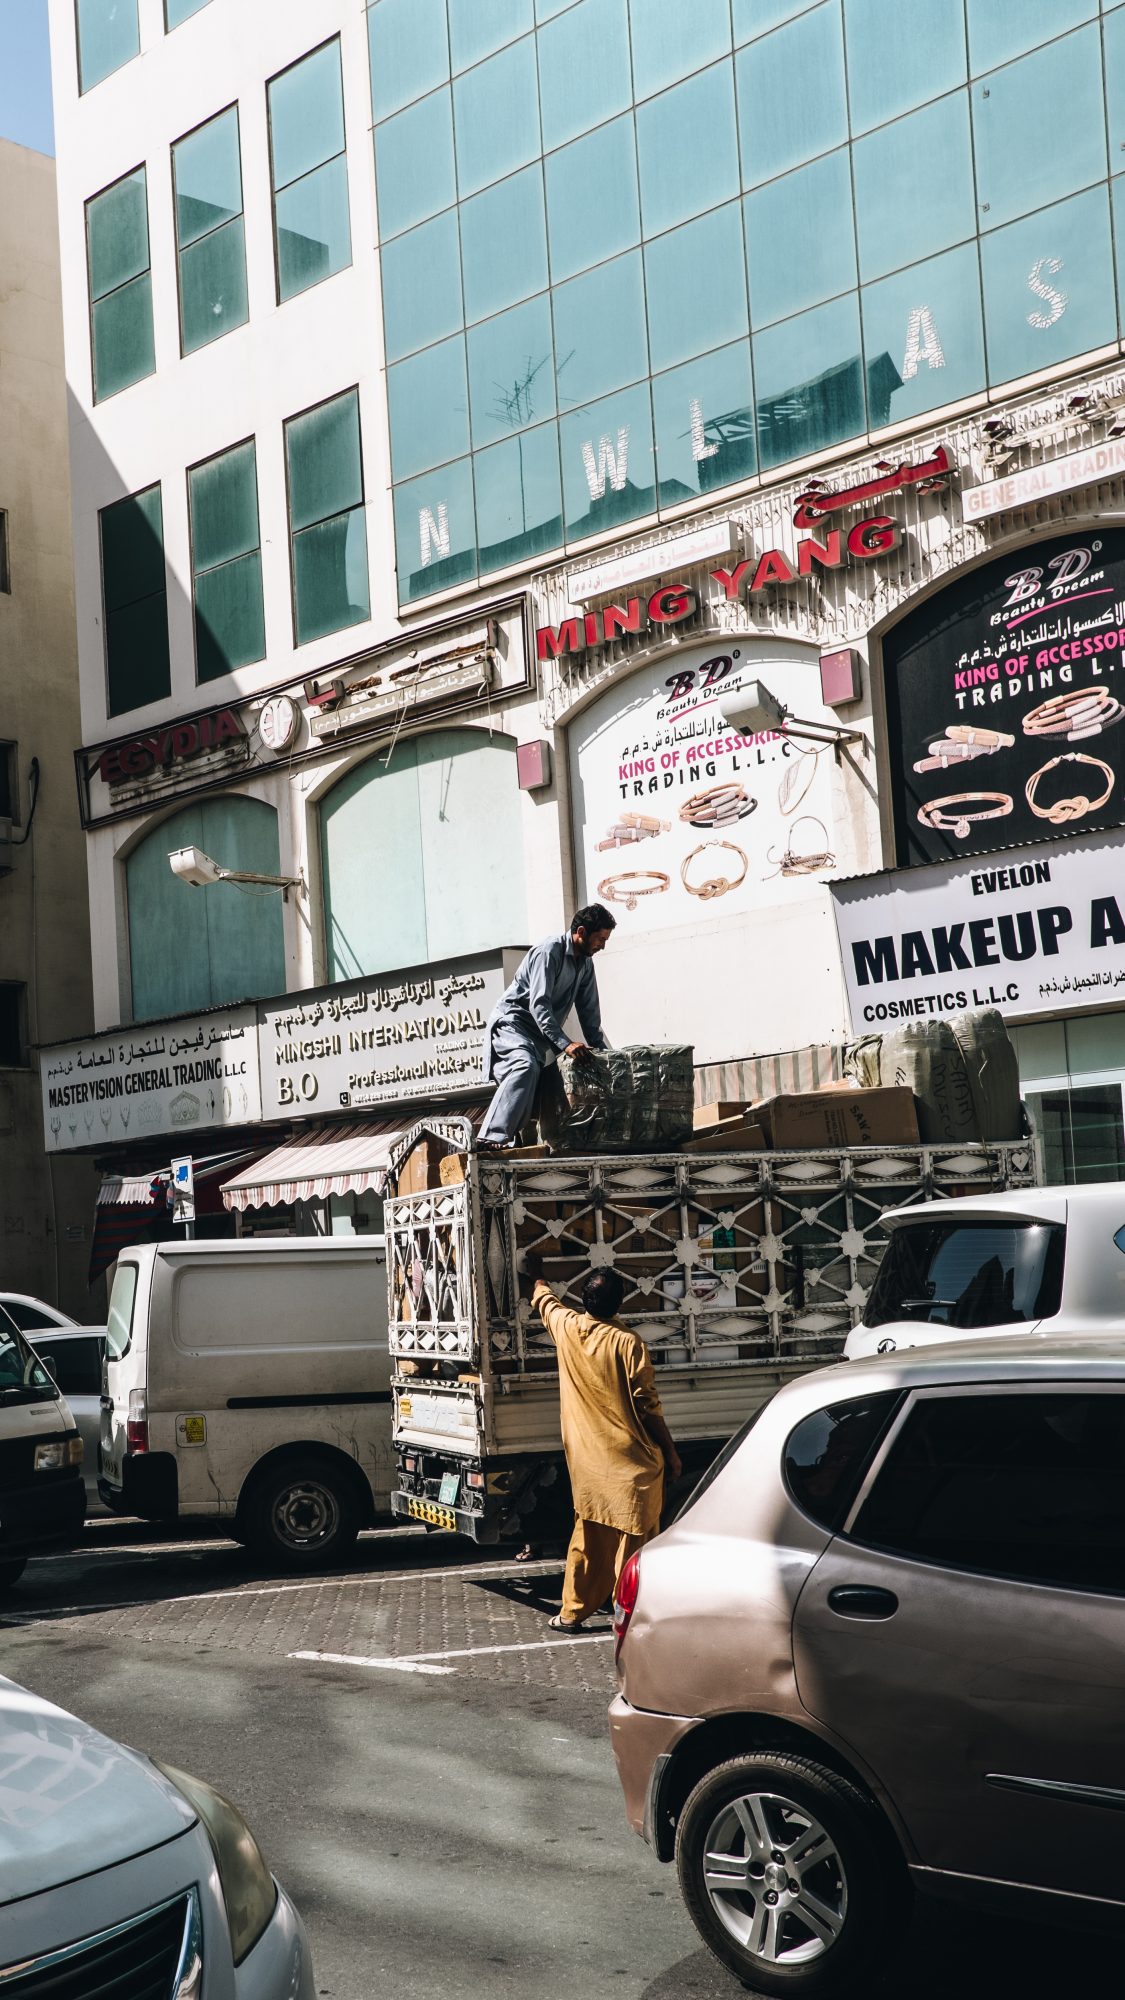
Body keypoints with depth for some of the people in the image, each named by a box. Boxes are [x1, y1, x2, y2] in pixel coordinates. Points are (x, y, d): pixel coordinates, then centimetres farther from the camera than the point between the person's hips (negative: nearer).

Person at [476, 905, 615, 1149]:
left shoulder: (585, 964, 11)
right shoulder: (549, 952, -17)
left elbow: (588, 1011, 17)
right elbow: (539, 1004, -26)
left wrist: (600, 1048, 8)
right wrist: (565, 1044, -34)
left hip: (538, 1033, 10)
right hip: (512, 1022, -10)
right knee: (526, 1066, -33)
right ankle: (493, 1136, -44)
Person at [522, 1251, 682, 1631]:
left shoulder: (567, 1328, -3)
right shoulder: (629, 1344, -15)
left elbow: (545, 1301, 22)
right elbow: (648, 1407, -12)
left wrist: (537, 1275, 42)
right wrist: (670, 1454, -2)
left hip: (587, 1464, 5)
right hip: (632, 1462, -5)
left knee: (588, 1538, 16)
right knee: (634, 1541, 3)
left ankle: (572, 1613, 22)